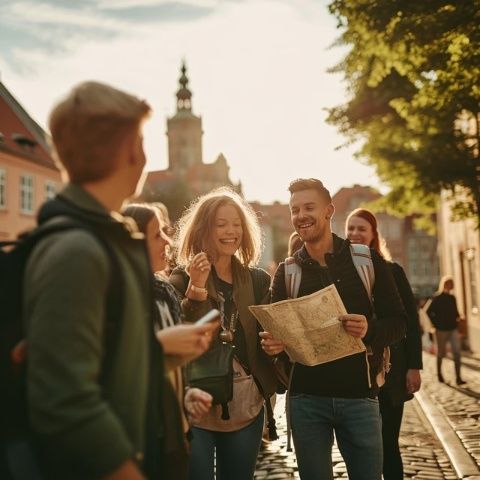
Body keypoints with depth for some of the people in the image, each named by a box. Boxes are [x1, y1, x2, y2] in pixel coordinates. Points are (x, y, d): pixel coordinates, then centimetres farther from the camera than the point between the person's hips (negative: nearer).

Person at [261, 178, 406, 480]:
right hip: (306, 398, 1)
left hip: (359, 395, -1)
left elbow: (398, 322, 0)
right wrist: (274, 345, -14)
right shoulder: (286, 272, 6)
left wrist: (370, 330, -21)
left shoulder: (367, 260, 1)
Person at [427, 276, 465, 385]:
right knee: (441, 353, 8)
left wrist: (457, 317, 3)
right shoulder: (437, 297, -9)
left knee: (457, 353, -4)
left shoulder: (452, 297, 10)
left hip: (453, 329, 5)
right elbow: (429, 311, -12)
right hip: (442, 330, -5)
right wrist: (436, 323, -11)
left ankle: (458, 378, -5)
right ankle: (439, 373, 27)